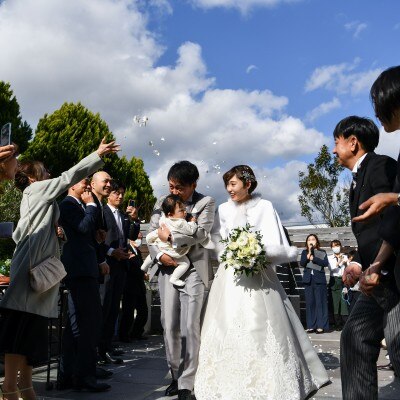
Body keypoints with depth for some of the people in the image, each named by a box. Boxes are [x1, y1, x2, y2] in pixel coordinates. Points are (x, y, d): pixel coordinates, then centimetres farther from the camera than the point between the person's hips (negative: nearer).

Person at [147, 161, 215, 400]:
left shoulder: (206, 203, 0)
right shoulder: (162, 202, 12)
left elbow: (202, 232, -13)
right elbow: (151, 233, 8)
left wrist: (171, 236, -10)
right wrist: (159, 254, -9)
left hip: (194, 269, -4)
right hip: (168, 267, 4)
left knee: (190, 327, -5)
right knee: (170, 326, 6)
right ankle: (176, 375, 21)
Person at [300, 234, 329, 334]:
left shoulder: (322, 252, 8)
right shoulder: (304, 252, 13)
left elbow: (325, 263, -8)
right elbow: (302, 263, -2)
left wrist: (313, 258, -11)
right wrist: (309, 254, -10)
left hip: (319, 279, -2)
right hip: (308, 280, 2)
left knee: (320, 302, -4)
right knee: (309, 303, 2)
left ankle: (321, 326, -1)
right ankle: (311, 326, 6)